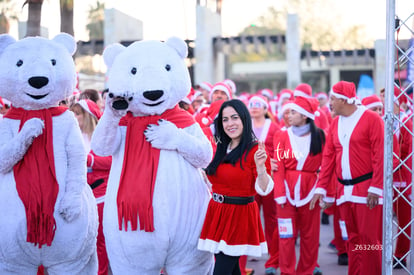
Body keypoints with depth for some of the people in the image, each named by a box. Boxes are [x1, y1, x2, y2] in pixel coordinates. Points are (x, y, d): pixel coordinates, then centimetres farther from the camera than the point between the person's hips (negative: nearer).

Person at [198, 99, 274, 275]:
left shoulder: (254, 150, -10)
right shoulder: (220, 148, 10)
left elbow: (263, 190, -18)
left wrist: (260, 166, -32)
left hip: (239, 216, -7)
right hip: (216, 213, 7)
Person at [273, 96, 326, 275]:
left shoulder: (319, 136, 1)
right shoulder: (282, 137, 1)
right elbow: (279, 168, -4)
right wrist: (280, 194, -11)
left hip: (310, 190, 0)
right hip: (288, 190, 0)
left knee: (310, 235, 7)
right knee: (287, 235, 0)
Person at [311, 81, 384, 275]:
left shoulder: (371, 119, -7)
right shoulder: (335, 123, 12)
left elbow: (380, 155, -11)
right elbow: (328, 157, 12)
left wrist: (375, 189, -16)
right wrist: (321, 187, 7)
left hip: (367, 189, -6)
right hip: (344, 191, 6)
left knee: (369, 239, -4)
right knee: (353, 238, 12)